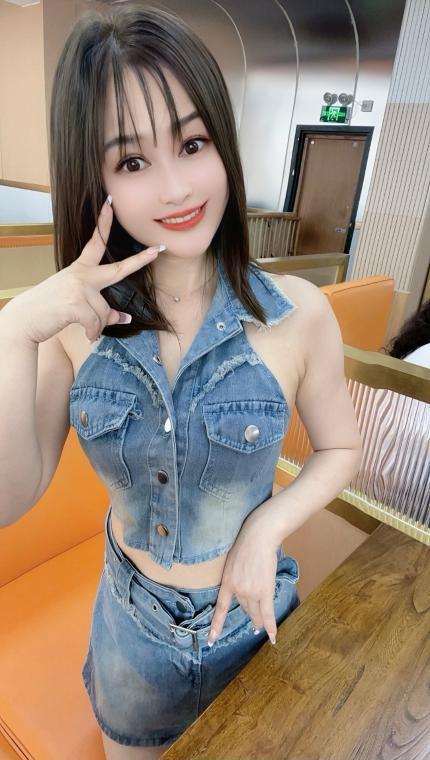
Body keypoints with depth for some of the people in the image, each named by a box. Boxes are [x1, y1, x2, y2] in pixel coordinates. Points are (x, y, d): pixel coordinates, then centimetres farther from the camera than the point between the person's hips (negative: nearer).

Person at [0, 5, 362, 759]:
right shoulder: (78, 318, -17)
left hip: (248, 617, -1)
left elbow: (339, 449, -8)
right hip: (129, 614, 2)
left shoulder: (297, 312, -23)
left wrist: (268, 526, -23)